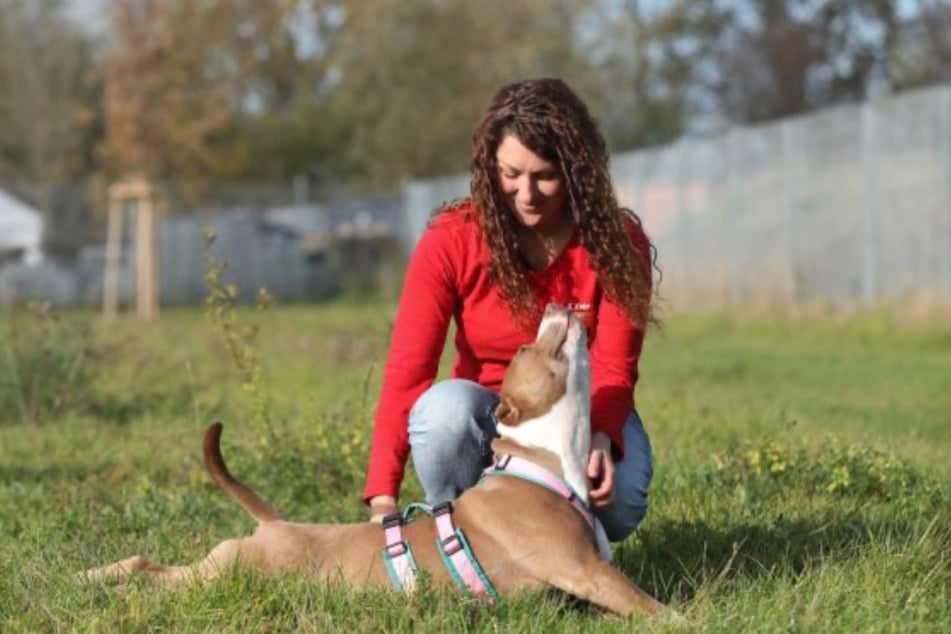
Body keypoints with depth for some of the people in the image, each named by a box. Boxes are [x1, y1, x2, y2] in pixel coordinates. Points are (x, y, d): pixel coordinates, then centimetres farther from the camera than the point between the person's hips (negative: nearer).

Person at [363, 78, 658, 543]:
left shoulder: (617, 243, -12)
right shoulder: (451, 241, -15)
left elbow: (613, 371, -16)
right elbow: (406, 370, -21)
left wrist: (601, 438, -41)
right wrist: (383, 496, -34)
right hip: (488, 418, 0)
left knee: (618, 503, -32)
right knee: (447, 406, -35)